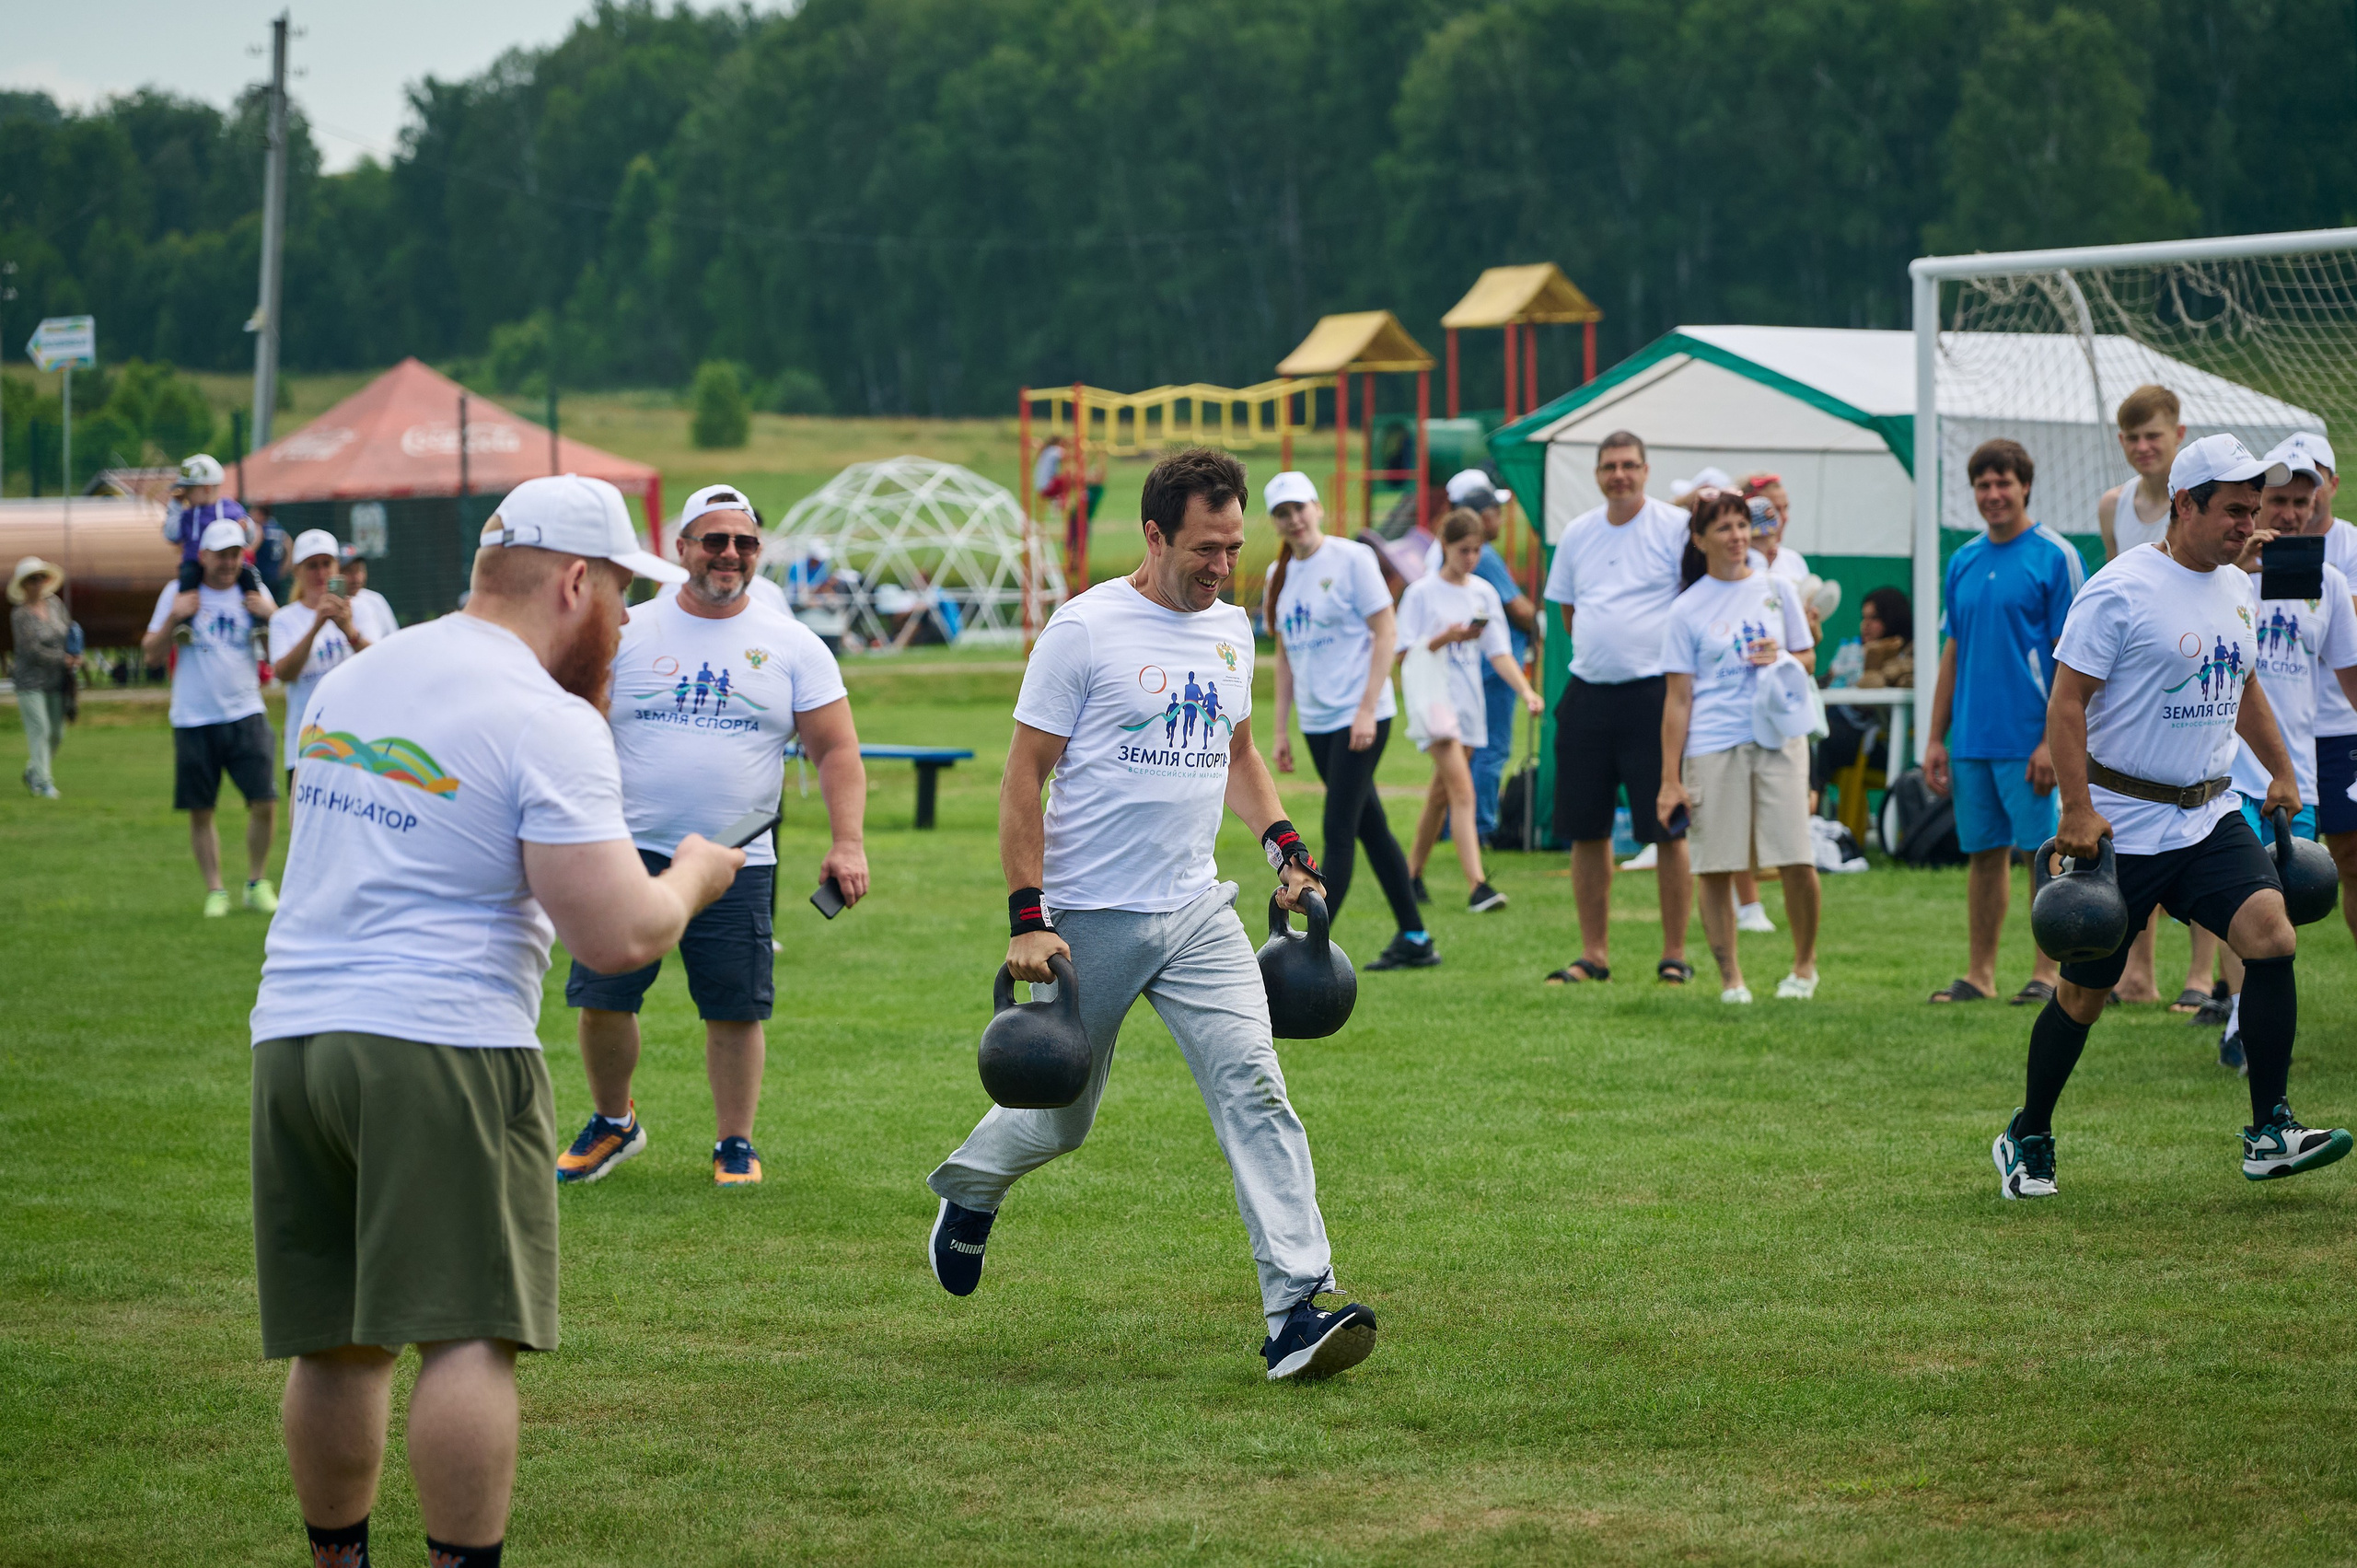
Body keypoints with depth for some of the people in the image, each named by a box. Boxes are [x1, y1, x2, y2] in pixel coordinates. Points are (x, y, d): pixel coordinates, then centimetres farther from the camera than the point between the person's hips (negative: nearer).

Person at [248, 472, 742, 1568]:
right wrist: (696, 875, 5)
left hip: (293, 1033, 7)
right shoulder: (549, 722, -10)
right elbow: (616, 936, -16)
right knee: (468, 1334, -5)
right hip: (444, 1048, -7)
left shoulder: (349, 680, 14)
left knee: (333, 1343, 14)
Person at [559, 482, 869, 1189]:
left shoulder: (793, 646, 5)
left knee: (736, 1010, 0)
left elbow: (837, 751, 4)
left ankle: (736, 1142, 17)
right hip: (631, 852, 0)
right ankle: (613, 1125, 21)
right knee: (600, 999, -2)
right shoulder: (627, 634, 5)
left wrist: (848, 843, -8)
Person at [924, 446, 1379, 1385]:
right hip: (1091, 920, -4)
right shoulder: (1085, 629, -10)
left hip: (1198, 912, 5)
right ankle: (970, 1185, 43)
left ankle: (1298, 1308, -18)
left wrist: (1282, 843, 12)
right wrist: (1027, 918, -14)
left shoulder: (1231, 630, 9)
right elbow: (1024, 779, -9)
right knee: (1059, 1119, 9)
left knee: (1254, 1087, -13)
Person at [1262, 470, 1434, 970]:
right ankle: (1415, 940, 17)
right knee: (1370, 829, 11)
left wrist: (1367, 709, -16)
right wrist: (1281, 730, 13)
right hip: (1316, 722, 7)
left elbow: (1386, 633, -10)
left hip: (1359, 717, -7)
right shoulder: (1280, 574, 12)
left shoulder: (1350, 559, -7)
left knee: (1339, 831, -10)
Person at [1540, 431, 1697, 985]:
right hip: (1587, 691, 5)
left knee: (1667, 829, -4)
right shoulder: (1577, 533, 12)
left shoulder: (1675, 527, -4)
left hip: (1653, 692, -5)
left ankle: (1674, 954, 3)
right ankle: (1592, 954, 15)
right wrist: (1596, 649, 13)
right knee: (1585, 829, 7)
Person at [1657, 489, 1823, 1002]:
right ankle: (1730, 976, 11)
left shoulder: (1777, 589, 9)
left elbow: (1808, 660, 18)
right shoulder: (1688, 609, 3)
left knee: (1796, 858, -7)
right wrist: (1670, 779, -2)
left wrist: (1783, 657, -7)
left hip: (1778, 737, 1)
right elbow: (1678, 696, 2)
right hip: (1711, 745, -1)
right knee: (1715, 866, -1)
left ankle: (1805, 964, 14)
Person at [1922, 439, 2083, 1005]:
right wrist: (1936, 738, 12)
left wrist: (2054, 740, -15)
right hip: (1972, 739, 6)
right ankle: (1980, 974, 15)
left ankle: (2047, 973, 4)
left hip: (2028, 739, -6)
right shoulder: (1963, 562, 12)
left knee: (2044, 852, -2)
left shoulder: (2054, 557, -6)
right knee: (1985, 853, 10)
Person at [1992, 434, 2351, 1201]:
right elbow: (2066, 701, -14)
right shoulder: (2120, 590, -12)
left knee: (2272, 936, -15)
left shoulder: (2237, 589, 11)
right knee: (2085, 991, 2)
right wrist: (2077, 810, -21)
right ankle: (2027, 1139, 22)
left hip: (2211, 817, 6)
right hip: (2121, 823, -6)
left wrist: (2282, 773, 25)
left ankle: (2269, 1135, -10)